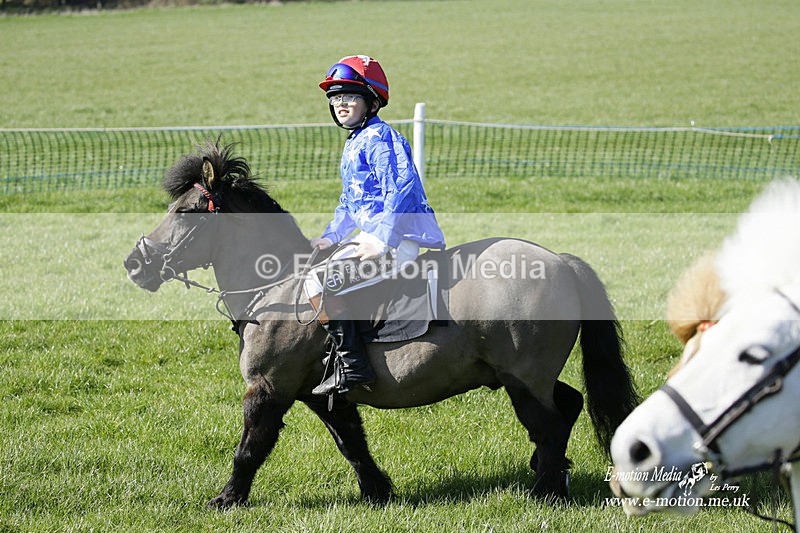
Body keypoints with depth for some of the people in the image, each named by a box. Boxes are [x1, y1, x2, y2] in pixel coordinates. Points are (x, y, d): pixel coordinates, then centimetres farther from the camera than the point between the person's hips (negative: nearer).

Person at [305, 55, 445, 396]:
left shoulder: (379, 137, -11)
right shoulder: (353, 144, 21)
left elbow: (400, 189, -23)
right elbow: (350, 202, 30)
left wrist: (381, 240, -28)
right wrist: (331, 237, 15)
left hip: (400, 237, -11)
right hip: (378, 236, 11)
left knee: (318, 281, -21)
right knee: (317, 264, 22)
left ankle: (352, 366, -23)